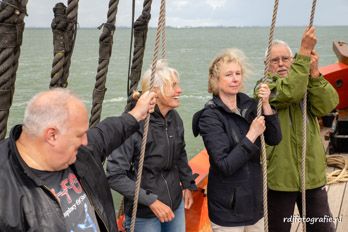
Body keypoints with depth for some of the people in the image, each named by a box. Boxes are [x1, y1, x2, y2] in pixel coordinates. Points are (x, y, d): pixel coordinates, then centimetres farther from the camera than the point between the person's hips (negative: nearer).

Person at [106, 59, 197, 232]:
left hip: (176, 204, 6)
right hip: (144, 214, -6)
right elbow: (115, 176, -22)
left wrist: (187, 185, 14)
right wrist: (151, 201, -22)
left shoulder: (175, 118, -2)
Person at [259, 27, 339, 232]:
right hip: (279, 177, -4)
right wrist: (305, 52, -26)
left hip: (313, 175, 4)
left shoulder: (309, 84, 9)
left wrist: (314, 73, -23)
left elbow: (328, 105, -11)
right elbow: (290, 92, -27)